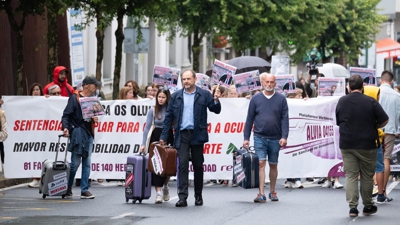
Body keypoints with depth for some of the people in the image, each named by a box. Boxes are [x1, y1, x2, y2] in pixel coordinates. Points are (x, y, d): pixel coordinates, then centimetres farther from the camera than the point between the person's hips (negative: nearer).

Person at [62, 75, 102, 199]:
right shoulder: (75, 98, -5)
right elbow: (66, 115, -8)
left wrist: (95, 119, 1)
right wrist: (66, 127, -22)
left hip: (88, 134, 6)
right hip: (78, 133, -6)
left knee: (87, 163, 4)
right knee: (75, 162, -5)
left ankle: (85, 190, 6)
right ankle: (68, 188, 12)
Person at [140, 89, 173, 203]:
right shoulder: (153, 110, 1)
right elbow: (147, 127, -2)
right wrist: (143, 144, -9)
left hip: (169, 138, 0)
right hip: (156, 137, 0)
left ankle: (165, 186, 28)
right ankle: (158, 193, -7)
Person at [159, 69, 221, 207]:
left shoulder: (204, 95, 3)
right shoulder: (176, 96, 8)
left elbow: (216, 110, 1)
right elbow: (169, 117, 8)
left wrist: (216, 100, -20)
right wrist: (163, 137, 4)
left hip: (197, 135, 0)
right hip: (182, 135, 0)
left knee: (198, 166, 8)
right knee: (183, 164, -9)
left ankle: (198, 196, 21)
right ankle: (182, 197, -12)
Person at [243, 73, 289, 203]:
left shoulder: (281, 99, 3)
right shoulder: (255, 99, 4)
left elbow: (285, 119, 0)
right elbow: (249, 119, 6)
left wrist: (284, 137, -9)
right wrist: (246, 138, 3)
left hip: (275, 138, 1)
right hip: (259, 137, -1)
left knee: (273, 165, 11)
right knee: (261, 163, -10)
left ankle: (272, 192, 24)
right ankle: (261, 194, -13)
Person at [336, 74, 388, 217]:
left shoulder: (341, 102, 0)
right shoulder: (371, 102, -9)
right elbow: (384, 121, -7)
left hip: (347, 145, 2)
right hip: (367, 144, -2)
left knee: (350, 175, 4)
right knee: (367, 176, 10)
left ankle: (352, 206, -6)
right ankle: (368, 206, 19)